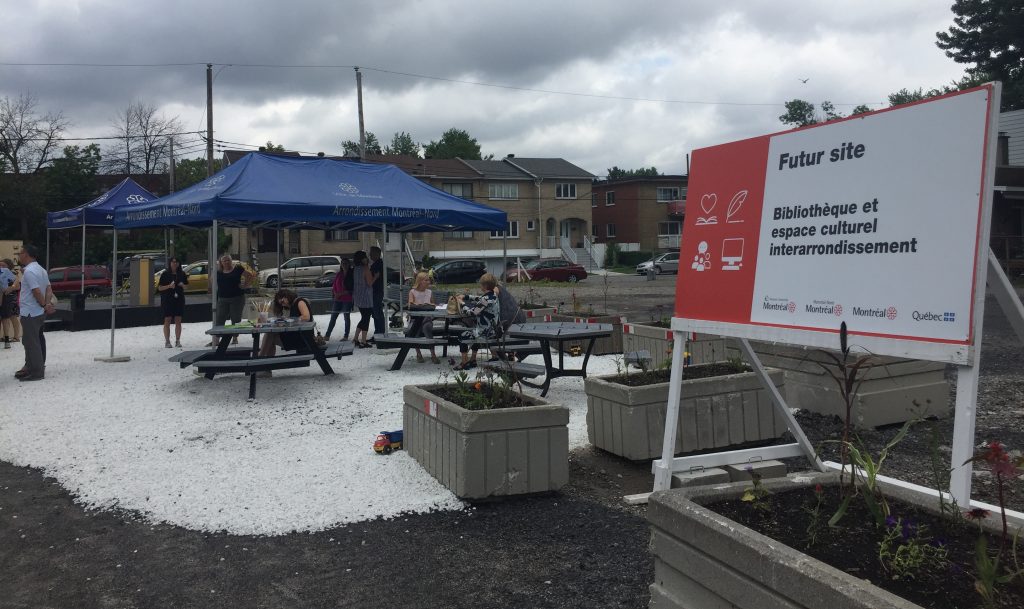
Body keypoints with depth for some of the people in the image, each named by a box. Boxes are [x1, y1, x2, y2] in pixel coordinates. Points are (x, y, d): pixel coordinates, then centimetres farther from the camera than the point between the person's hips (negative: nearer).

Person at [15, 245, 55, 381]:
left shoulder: (29, 271, -17)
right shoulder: (40, 269, 13)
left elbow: (37, 292, -23)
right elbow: (48, 288, 8)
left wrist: (44, 305, -10)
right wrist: (47, 304, -5)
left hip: (30, 313, -10)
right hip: (38, 313, 10)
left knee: (31, 343, -4)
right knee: (37, 341, 15)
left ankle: (36, 372, 0)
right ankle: (32, 368, 24)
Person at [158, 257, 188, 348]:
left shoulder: (182, 274, 8)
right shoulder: (165, 274, -2)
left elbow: (186, 286, 15)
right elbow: (160, 288, -3)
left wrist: (183, 285, -7)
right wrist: (169, 286, -19)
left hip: (179, 299, 3)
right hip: (167, 300, -3)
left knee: (178, 321, 4)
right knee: (167, 321, -1)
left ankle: (178, 341, 11)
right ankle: (167, 341, 4)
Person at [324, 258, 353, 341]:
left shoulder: (351, 275, -7)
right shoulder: (338, 274, 7)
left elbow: (352, 289, -11)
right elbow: (334, 285, 13)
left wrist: (342, 293, -16)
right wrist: (335, 293, -6)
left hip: (347, 299, -5)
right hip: (338, 299, 5)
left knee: (347, 317, 4)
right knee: (333, 317, 6)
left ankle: (346, 336, 12)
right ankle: (327, 335, 10)